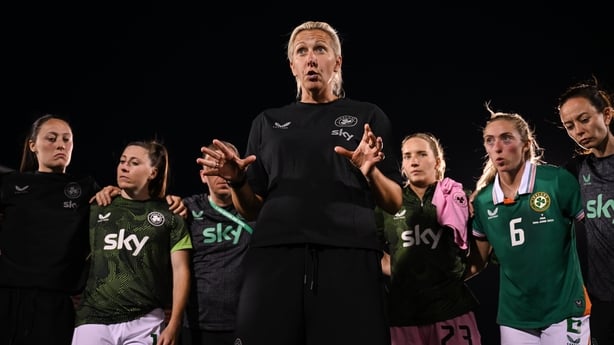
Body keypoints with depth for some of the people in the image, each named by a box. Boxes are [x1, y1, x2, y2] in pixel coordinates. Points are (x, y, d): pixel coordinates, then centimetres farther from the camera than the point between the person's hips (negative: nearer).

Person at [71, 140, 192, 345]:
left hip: (144, 323, -2)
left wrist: (173, 325, -5)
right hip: (93, 320, 2)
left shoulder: (169, 215, 7)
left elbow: (180, 270, 3)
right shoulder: (98, 209, 14)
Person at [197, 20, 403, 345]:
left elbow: (394, 203, 10)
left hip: (349, 257, -1)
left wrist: (370, 173, -9)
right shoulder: (267, 122, 19)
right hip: (275, 256, 2)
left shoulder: (367, 116, 14)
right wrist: (238, 181, -2)